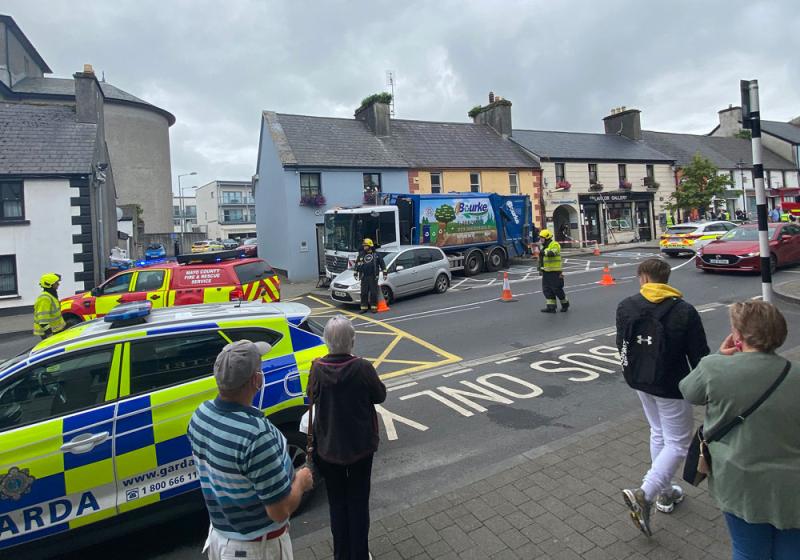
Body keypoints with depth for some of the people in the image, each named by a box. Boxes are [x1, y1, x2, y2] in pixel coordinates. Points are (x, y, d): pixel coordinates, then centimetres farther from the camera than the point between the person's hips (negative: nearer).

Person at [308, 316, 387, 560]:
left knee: (337, 501, 21)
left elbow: (312, 398, -1)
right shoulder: (362, 368, -23)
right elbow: (380, 396, -7)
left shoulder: (317, 369, -18)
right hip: (360, 445, -1)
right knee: (358, 501, 18)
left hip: (327, 446, 2)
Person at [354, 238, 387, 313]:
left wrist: (384, 272, 3)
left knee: (373, 292, 0)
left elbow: (382, 263, 6)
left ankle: (374, 307, 7)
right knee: (364, 293, 3)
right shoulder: (361, 255, 10)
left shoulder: (376, 255, 3)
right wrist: (356, 273, 18)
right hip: (364, 277, 3)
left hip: (373, 277, -2)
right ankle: (364, 307, 10)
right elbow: (357, 264, 18)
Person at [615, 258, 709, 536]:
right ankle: (644, 494, -6)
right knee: (678, 443, 7)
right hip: (671, 387, -5)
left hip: (640, 382, 5)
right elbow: (699, 356, -10)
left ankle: (664, 493, 32)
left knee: (658, 434, 23)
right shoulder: (685, 311, -15)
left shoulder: (626, 306, -5)